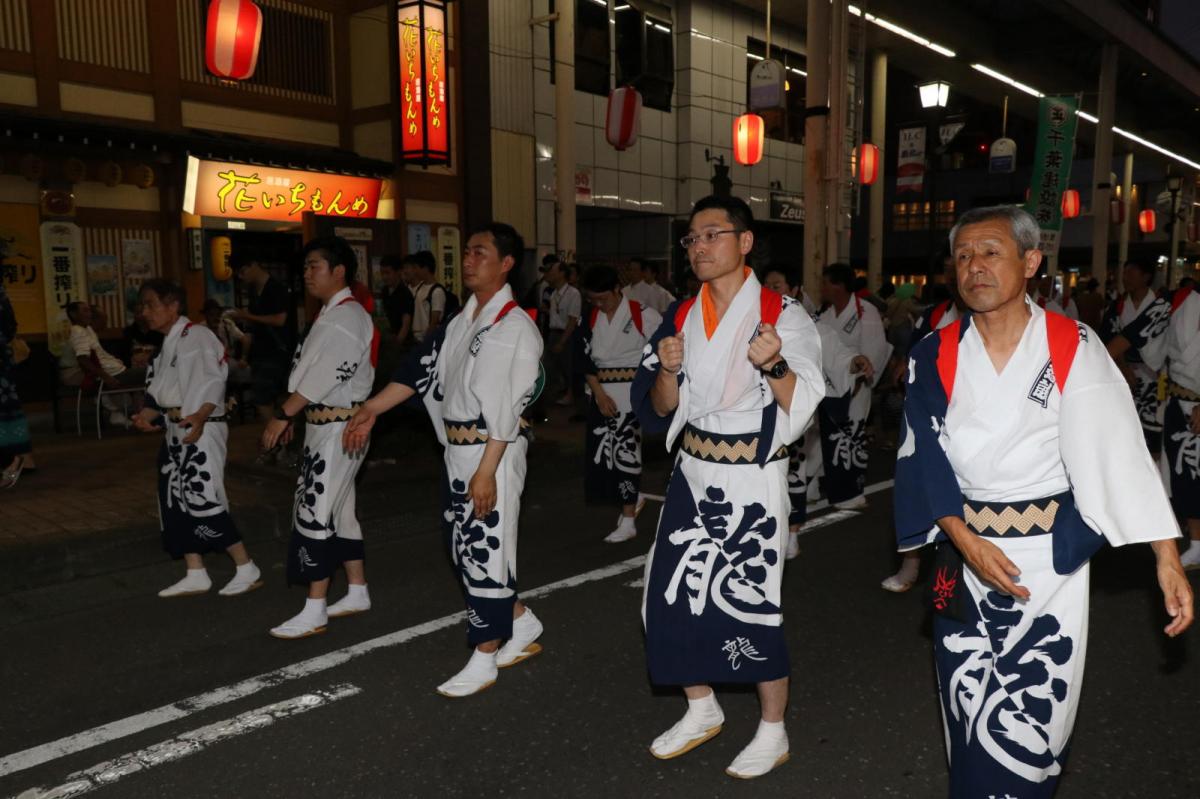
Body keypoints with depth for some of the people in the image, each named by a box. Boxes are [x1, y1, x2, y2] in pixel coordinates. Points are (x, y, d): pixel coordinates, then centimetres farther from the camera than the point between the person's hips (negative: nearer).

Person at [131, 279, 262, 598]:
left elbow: (213, 381, -22)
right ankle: (196, 576, 21)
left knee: (204, 501, -11)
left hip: (200, 431, -10)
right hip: (176, 433, 10)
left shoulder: (196, 336, -13)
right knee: (176, 502, 12)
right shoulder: (168, 344, 17)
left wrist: (199, 416, -34)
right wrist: (149, 416, 5)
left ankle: (248, 570, -1)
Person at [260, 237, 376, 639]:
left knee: (316, 513, -6)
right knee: (339, 510, 16)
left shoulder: (347, 318, -16)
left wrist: (281, 415, -22)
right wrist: (289, 416, 14)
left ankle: (314, 611, 3)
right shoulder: (331, 314, 15)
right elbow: (312, 372, 17)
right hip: (323, 425, 10)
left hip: (339, 428, -10)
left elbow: (326, 374, -24)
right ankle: (357, 591, 28)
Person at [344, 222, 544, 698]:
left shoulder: (515, 327, -13)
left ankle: (484, 659, 15)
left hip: (494, 453, -9)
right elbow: (423, 370, 14)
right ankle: (522, 626, 33)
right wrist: (371, 409, 10)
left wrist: (486, 470, -21)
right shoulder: (462, 322, 13)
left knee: (485, 550, 0)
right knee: (465, 549, 15)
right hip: (457, 451, 9)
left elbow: (509, 405, -19)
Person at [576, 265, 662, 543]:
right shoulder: (590, 319, 6)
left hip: (631, 392, -5)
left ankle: (628, 521, 1)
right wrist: (599, 394, -7)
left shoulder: (642, 315, -8)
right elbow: (585, 359, 2)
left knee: (625, 450, -8)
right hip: (600, 393, 5)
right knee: (599, 449, 7)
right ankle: (631, 498, 32)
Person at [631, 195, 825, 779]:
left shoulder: (781, 315, -8)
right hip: (692, 476, 6)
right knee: (671, 597, 10)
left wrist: (774, 365, -30)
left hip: (752, 482, -5)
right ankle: (702, 711, 34)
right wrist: (669, 370, -12)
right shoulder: (682, 316, 8)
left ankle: (773, 733, 25)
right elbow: (657, 408, 7)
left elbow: (802, 407, -12)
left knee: (752, 605, 1)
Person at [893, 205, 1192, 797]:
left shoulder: (1073, 347, -5)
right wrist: (968, 542, -15)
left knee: (1034, 715, 3)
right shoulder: (934, 355, -1)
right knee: (969, 710, 9)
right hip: (964, 552, 2)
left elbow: (1118, 449, -12)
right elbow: (923, 458, -4)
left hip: (1051, 555, -1)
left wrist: (1167, 556, -18)